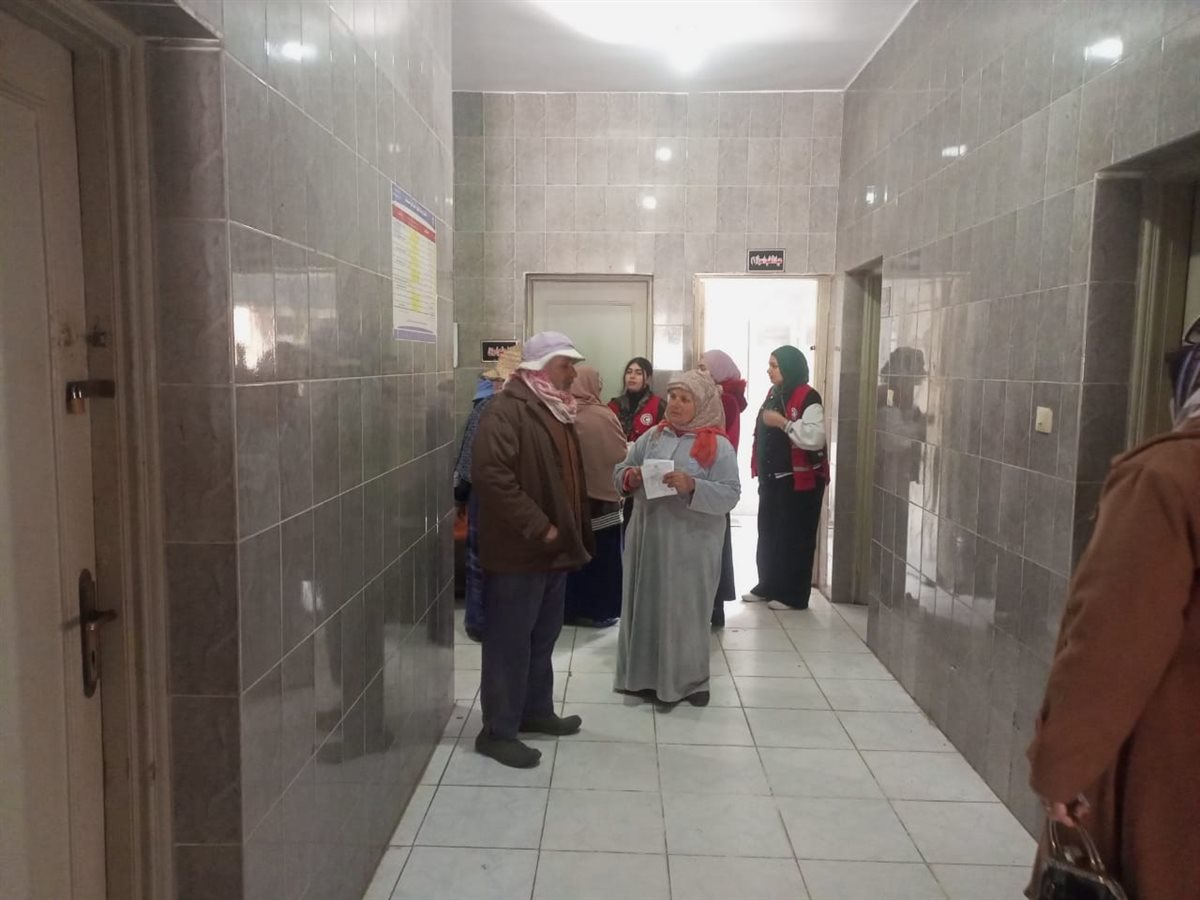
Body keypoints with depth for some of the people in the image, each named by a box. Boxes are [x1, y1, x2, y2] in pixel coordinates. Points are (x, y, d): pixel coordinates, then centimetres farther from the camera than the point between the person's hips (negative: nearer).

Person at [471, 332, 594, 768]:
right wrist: (537, 527, -23)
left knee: (543, 637, 19)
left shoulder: (558, 410, 15)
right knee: (510, 641, 1)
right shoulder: (506, 409, -15)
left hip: (554, 547, 9)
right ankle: (498, 731, 13)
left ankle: (536, 710, 34)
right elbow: (490, 475, -26)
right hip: (517, 550, -9)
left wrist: (575, 531, 12)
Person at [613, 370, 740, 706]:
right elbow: (619, 470, 12)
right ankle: (644, 674, 27)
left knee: (686, 610, 5)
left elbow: (730, 494, -12)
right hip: (647, 536, 4)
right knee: (646, 605, 12)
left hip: (690, 543, -4)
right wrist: (629, 476, -11)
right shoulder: (653, 436, 8)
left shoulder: (717, 445, -5)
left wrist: (692, 486, -25)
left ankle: (689, 679, 22)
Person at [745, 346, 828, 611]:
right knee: (768, 534, 14)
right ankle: (768, 586, 27)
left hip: (799, 480, -9)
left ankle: (793, 595, 10)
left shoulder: (807, 397, -15)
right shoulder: (773, 394, 12)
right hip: (772, 478, 9)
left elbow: (815, 438, -27)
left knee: (794, 538, 0)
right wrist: (760, 470, 14)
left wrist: (782, 422, -23)